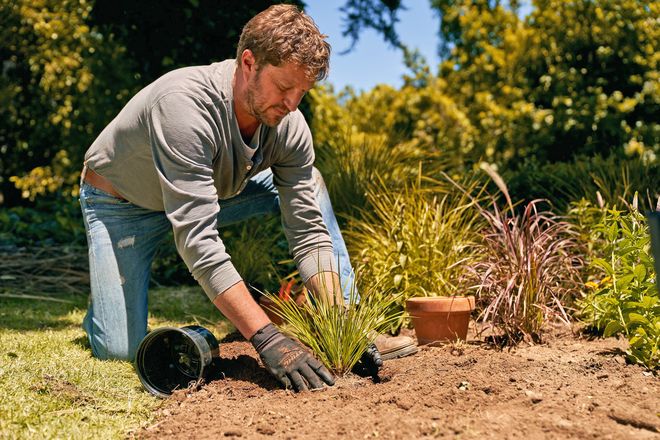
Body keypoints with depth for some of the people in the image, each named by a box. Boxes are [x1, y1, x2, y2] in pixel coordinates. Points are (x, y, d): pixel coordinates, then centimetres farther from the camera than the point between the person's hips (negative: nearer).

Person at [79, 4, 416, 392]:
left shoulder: (288, 126, -21)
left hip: (205, 193, 5)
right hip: (122, 202, -5)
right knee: (119, 349, -18)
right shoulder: (185, 105, -39)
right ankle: (107, 298, 18)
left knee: (309, 183, -9)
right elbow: (198, 242, -43)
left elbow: (309, 233, -17)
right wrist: (267, 338, -47)